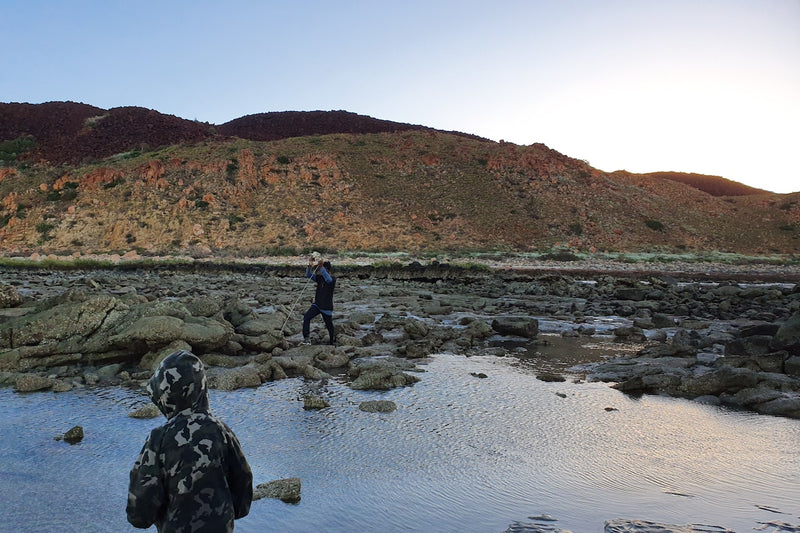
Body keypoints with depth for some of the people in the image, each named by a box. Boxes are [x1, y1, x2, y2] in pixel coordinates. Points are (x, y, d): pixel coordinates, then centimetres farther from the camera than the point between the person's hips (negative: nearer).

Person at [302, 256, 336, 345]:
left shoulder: (332, 280, -12)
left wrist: (321, 267, -46)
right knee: (306, 317, -21)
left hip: (326, 308, -4)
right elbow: (309, 275, -4)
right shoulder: (319, 278, 3)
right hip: (317, 305, 4)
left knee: (329, 325, 11)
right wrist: (310, 266, -23)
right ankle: (305, 338, -21)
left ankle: (331, 342, 34)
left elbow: (328, 278, -35)